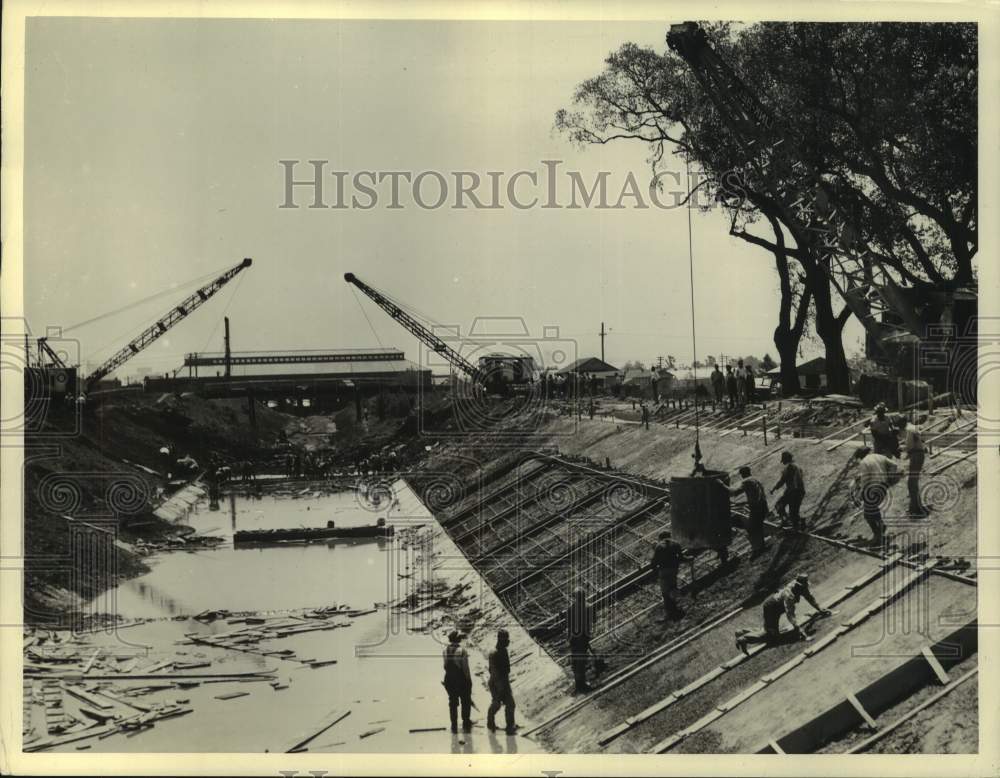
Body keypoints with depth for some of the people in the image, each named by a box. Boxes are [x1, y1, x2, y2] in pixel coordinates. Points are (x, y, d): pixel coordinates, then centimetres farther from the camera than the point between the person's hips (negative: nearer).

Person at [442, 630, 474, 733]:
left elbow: (445, 666, -1)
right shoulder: (462, 651, -18)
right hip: (461, 680, -4)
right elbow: (465, 668, -15)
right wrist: (469, 679, -4)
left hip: (449, 680, 4)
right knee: (466, 702, 14)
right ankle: (466, 724, 20)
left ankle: (454, 725, 19)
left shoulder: (445, 650, -5)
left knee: (452, 703, 15)